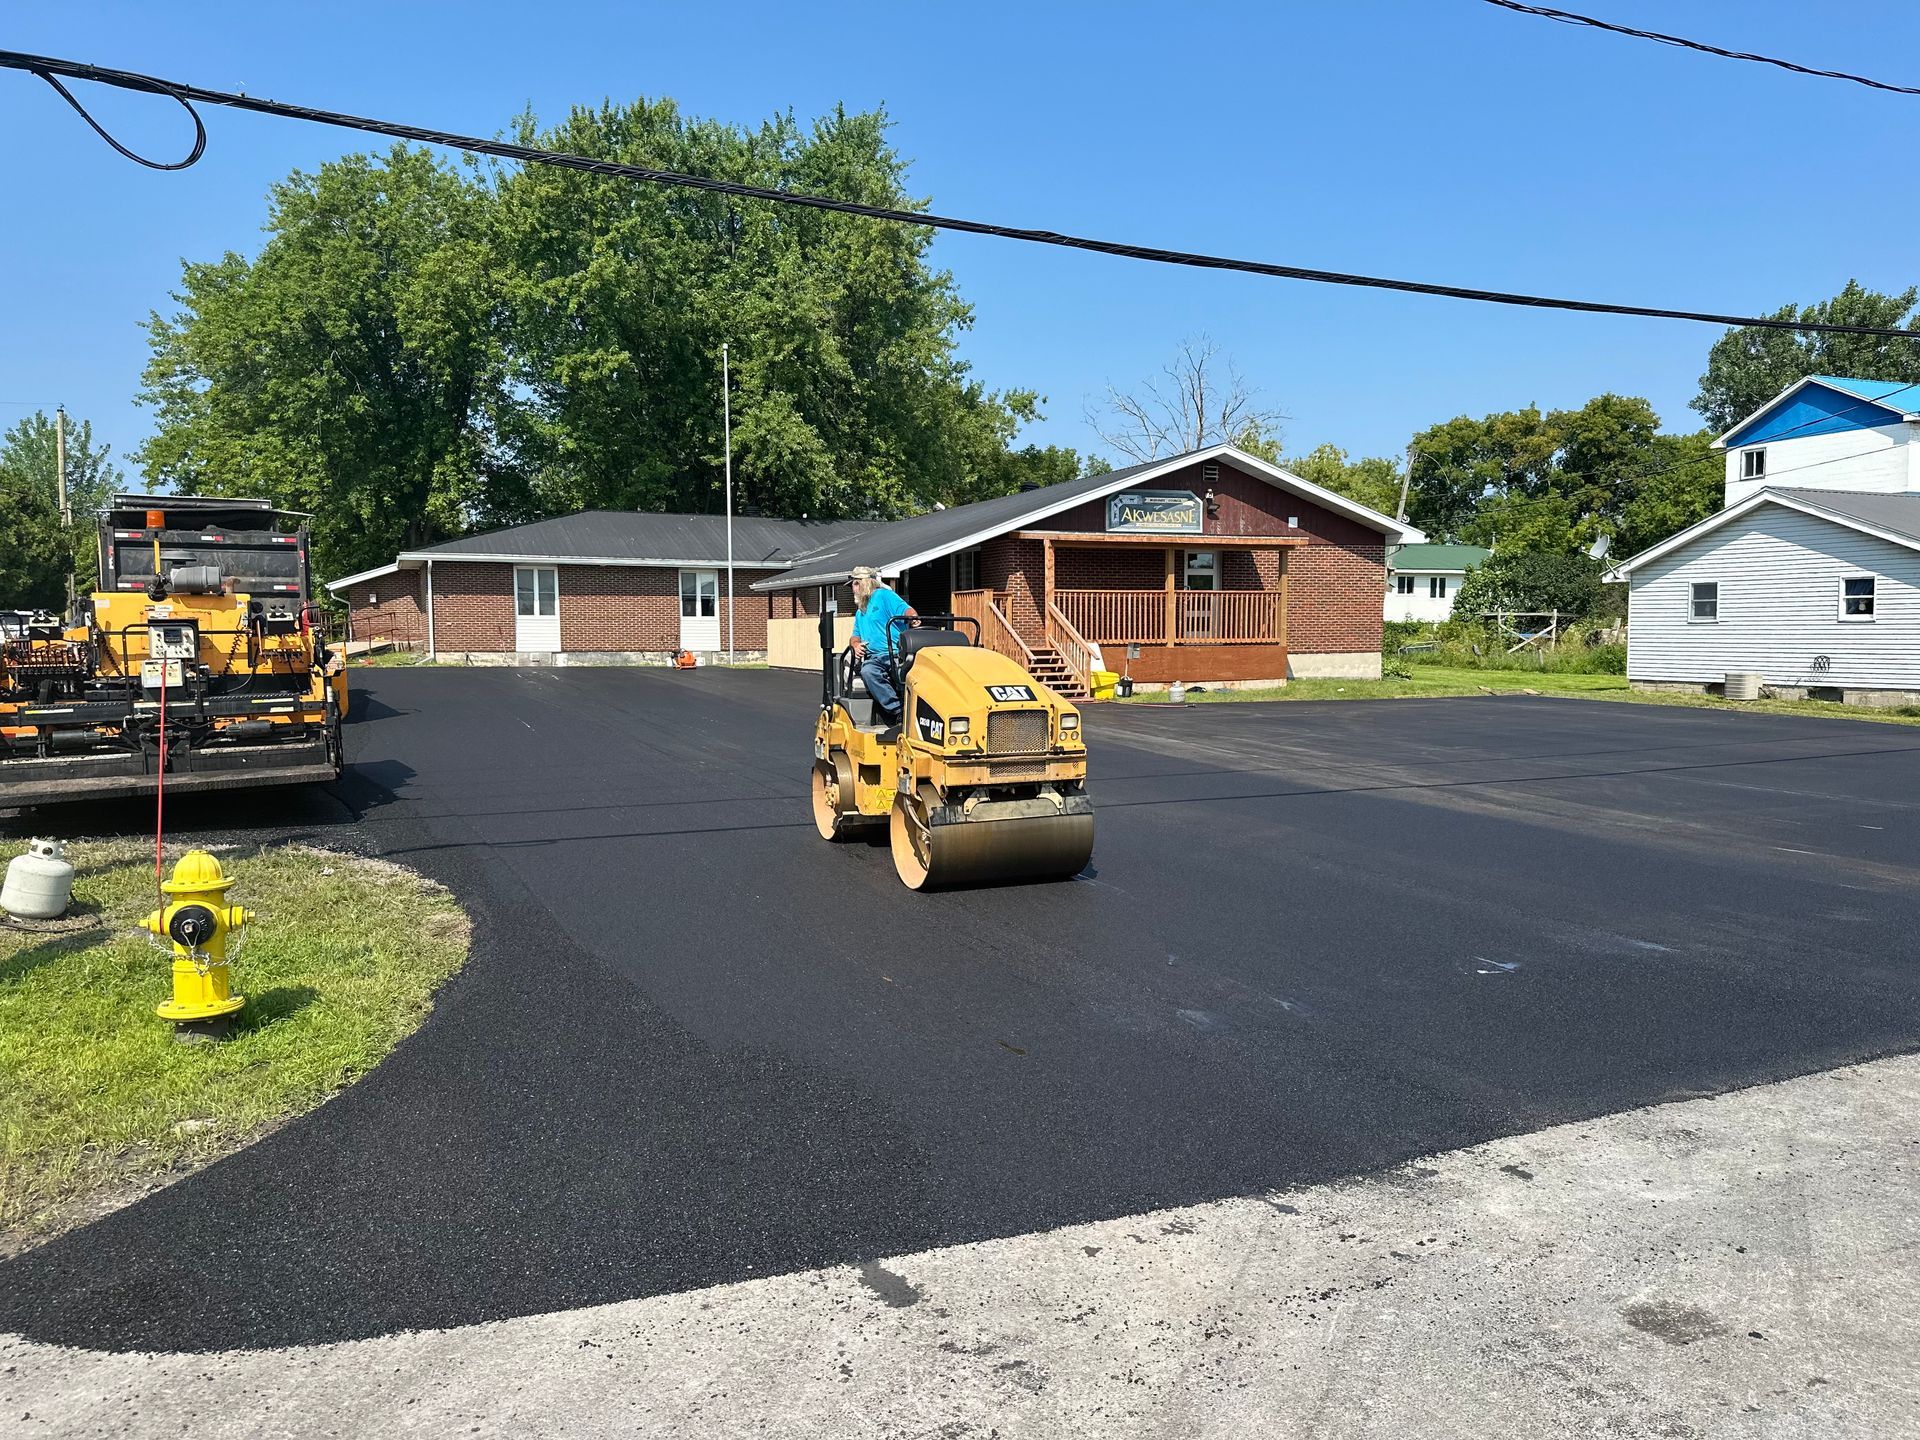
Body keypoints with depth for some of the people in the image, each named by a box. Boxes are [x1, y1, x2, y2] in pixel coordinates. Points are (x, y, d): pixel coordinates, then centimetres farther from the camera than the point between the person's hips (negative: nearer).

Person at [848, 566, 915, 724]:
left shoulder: (883, 595, 9)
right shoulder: (860, 612, 31)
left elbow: (906, 610, -5)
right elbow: (856, 636, 36)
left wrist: (913, 617, -29)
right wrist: (856, 645, 11)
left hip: (896, 655, -5)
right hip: (874, 659, 5)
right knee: (867, 671, -32)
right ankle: (898, 711, -36)